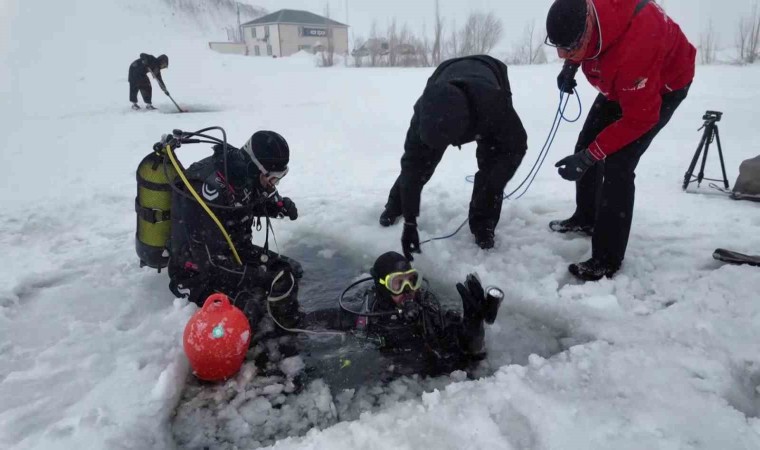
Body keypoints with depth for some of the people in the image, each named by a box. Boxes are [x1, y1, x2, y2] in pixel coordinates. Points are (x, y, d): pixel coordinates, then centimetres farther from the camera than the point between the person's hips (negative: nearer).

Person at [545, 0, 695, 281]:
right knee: (585, 146, 10)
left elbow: (639, 118, -34)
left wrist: (590, 156, -35)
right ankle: (586, 218, 32)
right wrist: (571, 65, -10)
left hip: (665, 86, -8)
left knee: (617, 165, -18)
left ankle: (608, 261, -10)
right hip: (621, 82, 8)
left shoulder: (634, 49, -44)